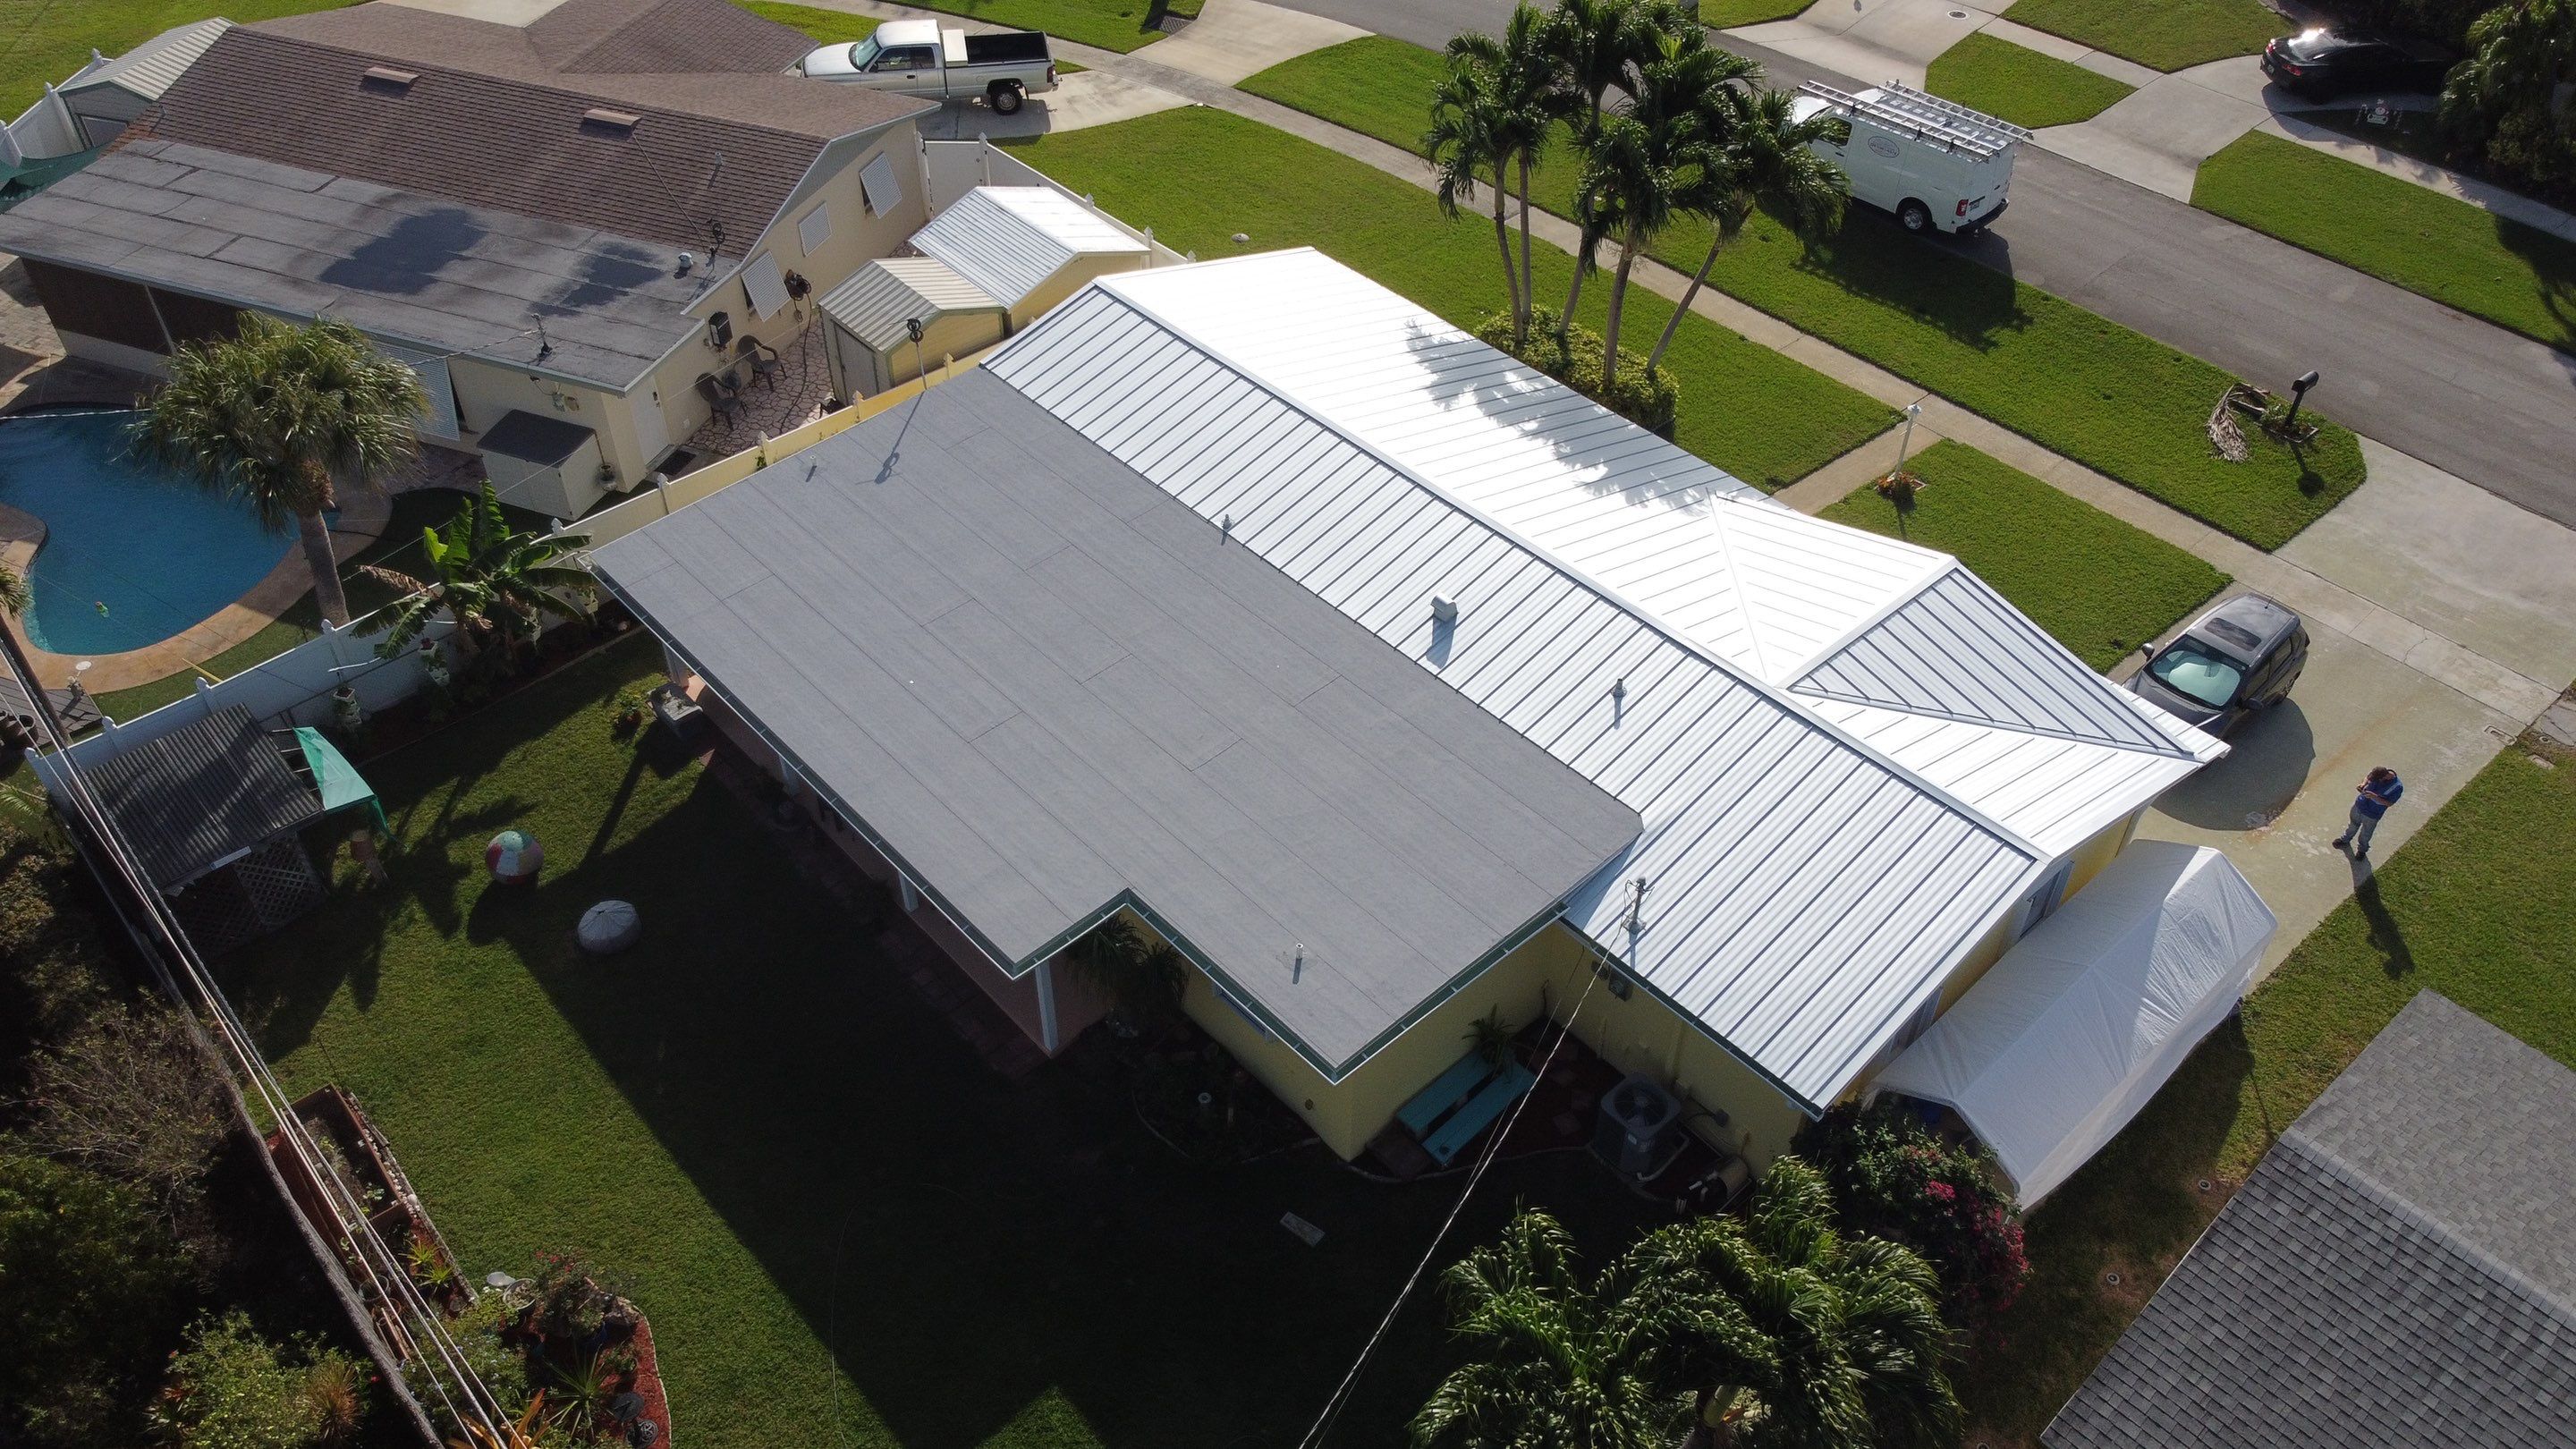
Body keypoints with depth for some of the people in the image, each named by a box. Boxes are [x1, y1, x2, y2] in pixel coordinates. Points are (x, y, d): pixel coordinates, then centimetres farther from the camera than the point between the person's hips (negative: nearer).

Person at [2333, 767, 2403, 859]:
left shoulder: (2397, 787, -33)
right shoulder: (2378, 772, -22)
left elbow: (2389, 803, -22)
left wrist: (2374, 797, -36)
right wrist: (2364, 783, -22)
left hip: (2372, 815, -4)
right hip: (2360, 804, 4)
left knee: (2365, 834, 21)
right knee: (2353, 824, 30)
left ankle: (2362, 849, 50)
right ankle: (2346, 839, 58)